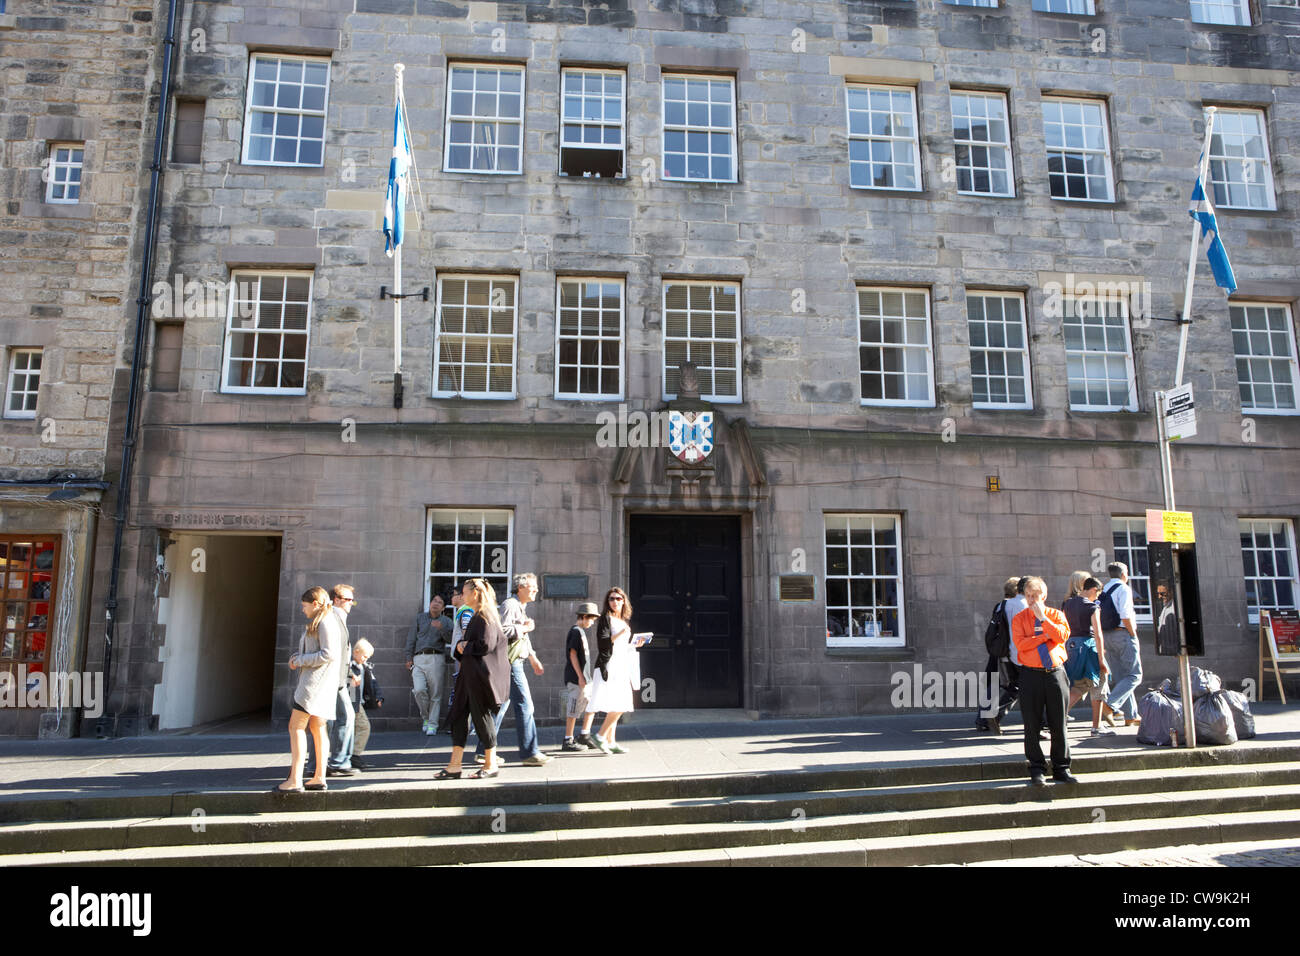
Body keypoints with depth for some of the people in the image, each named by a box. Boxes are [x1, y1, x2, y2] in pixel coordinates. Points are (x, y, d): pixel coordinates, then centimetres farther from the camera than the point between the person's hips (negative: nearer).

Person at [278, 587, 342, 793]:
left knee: (296, 727, -9)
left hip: (317, 681, -10)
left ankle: (295, 780, -10)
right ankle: (319, 777, 13)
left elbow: (329, 653, -20)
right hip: (314, 680, 10)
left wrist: (300, 660, -12)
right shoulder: (318, 624, 20)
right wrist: (297, 657, 7)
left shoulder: (326, 623, -12)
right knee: (317, 728, 10)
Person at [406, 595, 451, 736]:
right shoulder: (420, 618, 18)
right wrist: (409, 657, 7)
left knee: (435, 694, -5)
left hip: (436, 659, -1)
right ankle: (425, 717, 8)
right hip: (419, 658, 1)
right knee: (419, 690, -14)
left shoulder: (445, 622, 14)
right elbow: (411, 639, 16)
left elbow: (450, 639, -1)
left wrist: (441, 628, -18)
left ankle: (432, 724, 2)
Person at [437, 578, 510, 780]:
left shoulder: (486, 616, -14)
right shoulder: (476, 616, 17)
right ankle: (454, 765, 12)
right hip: (470, 673, 10)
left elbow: (485, 645, -22)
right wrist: (460, 644, 0)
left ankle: (491, 764, 13)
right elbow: (466, 641, 21)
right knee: (459, 715, 8)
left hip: (481, 674, -10)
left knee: (482, 716, 0)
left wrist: (465, 647, -8)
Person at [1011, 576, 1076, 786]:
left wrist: (1043, 619, -11)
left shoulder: (1056, 615, 9)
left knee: (1058, 723, 4)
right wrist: (1046, 635, -9)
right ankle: (1036, 769, 10)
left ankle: (1061, 768, 15)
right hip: (1031, 674, -1)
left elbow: (1063, 635, -10)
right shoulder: (1019, 618, 5)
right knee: (1032, 725, 1)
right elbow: (1020, 643, -10)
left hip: (1055, 672, 1)